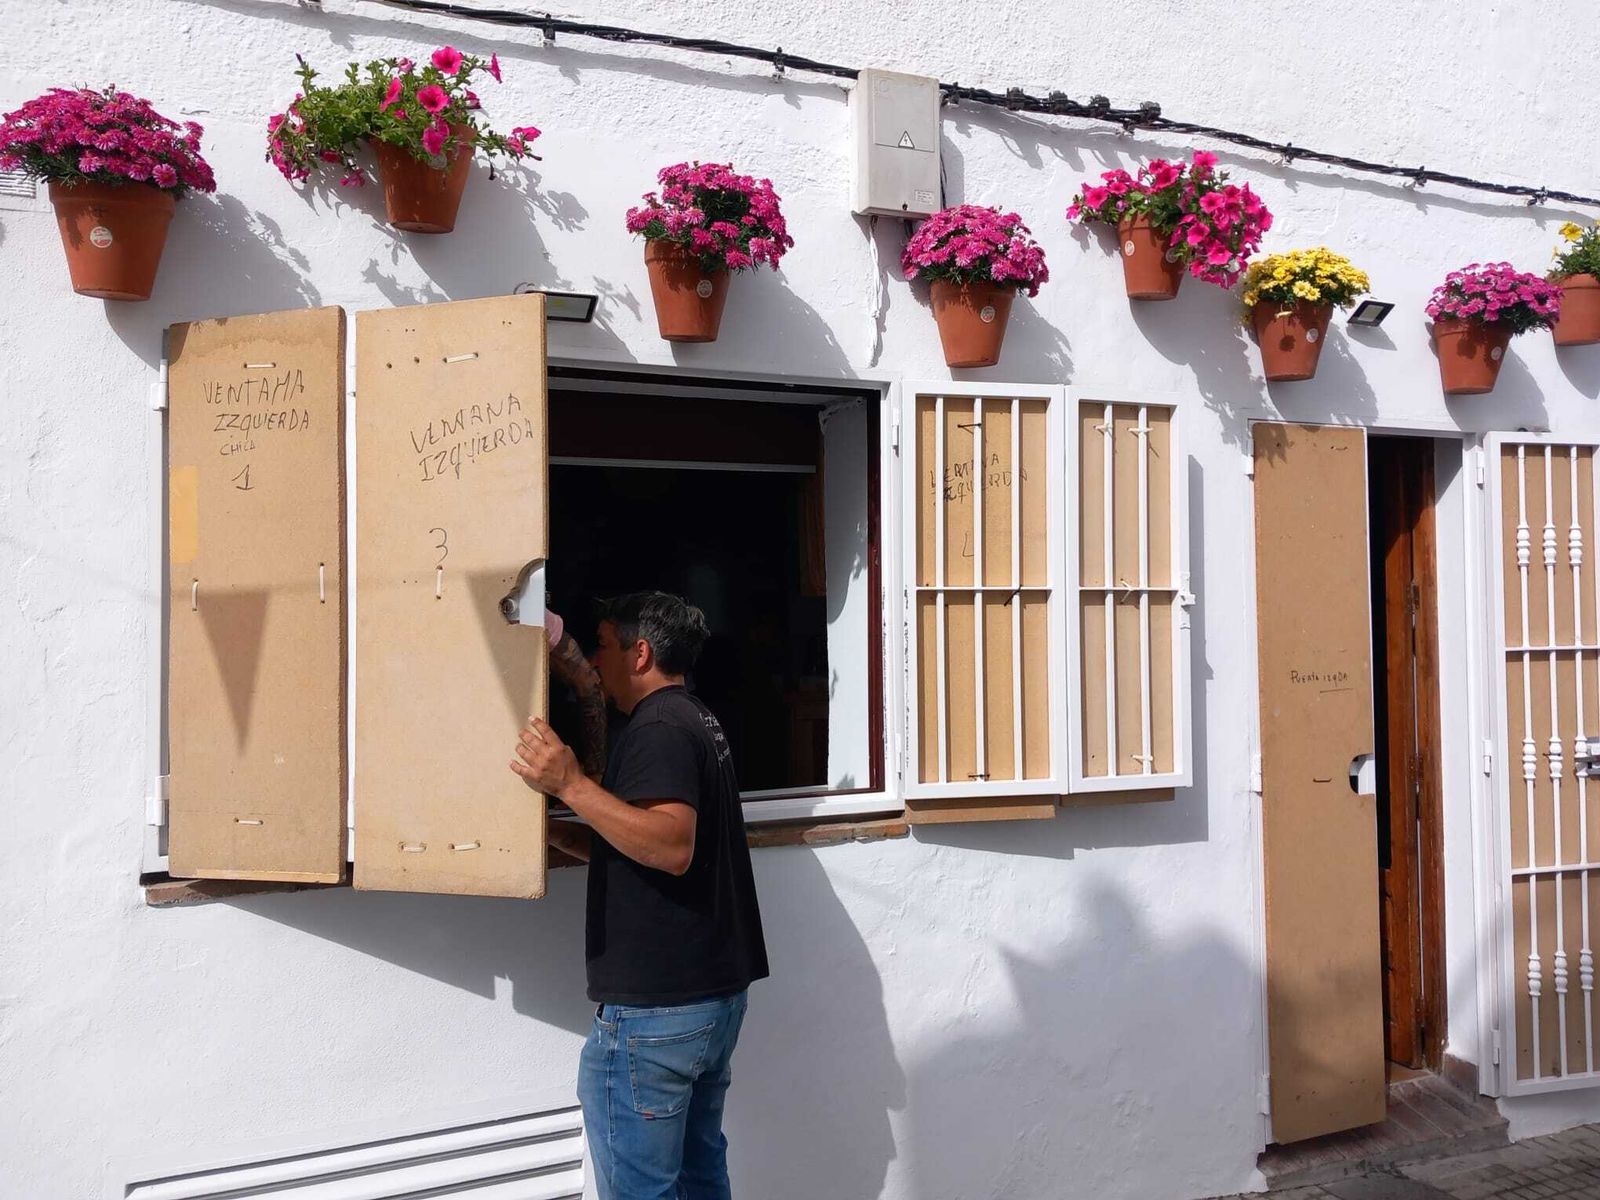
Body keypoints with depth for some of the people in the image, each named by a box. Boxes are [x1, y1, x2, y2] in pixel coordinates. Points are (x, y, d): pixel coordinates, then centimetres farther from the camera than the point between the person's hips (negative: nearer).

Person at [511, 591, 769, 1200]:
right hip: (717, 993, 10)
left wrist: (571, 785, -31)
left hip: (654, 1010, -10)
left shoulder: (658, 729, -14)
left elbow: (672, 846, -28)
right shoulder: (699, 723, 18)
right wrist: (552, 830, 14)